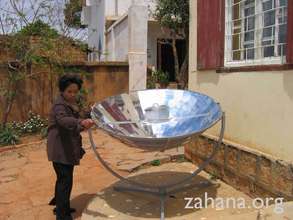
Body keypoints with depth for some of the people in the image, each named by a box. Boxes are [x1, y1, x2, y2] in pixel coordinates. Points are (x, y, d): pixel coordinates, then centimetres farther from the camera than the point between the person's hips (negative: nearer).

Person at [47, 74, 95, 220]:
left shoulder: (72, 104, 11)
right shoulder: (59, 105, -19)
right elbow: (63, 120, -41)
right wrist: (81, 122, -55)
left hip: (68, 148, 10)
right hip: (60, 150, -10)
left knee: (63, 179, 20)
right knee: (65, 181, -8)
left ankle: (61, 207, 36)